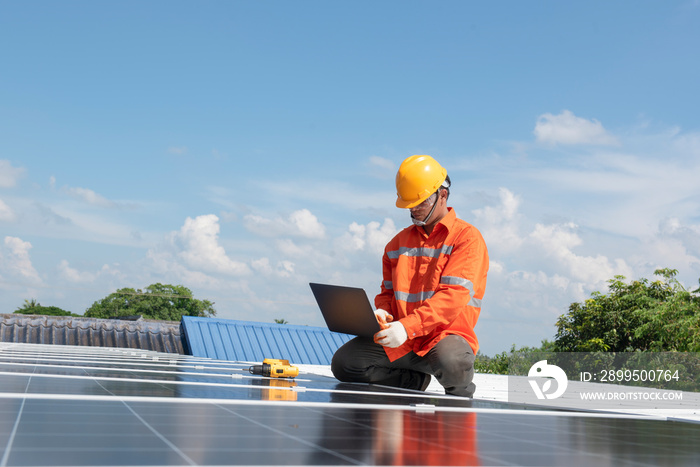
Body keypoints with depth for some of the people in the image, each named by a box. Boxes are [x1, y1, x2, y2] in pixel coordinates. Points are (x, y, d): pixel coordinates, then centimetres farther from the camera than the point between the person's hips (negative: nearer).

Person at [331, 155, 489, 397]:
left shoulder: (467, 238, -2)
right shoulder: (399, 242, 18)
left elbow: (453, 297, -15)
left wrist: (408, 326, -26)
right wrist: (382, 313, -3)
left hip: (446, 335, -5)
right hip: (400, 341, 5)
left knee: (453, 363, -39)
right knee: (343, 363, -15)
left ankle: (459, 393, -1)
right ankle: (415, 380, 5)